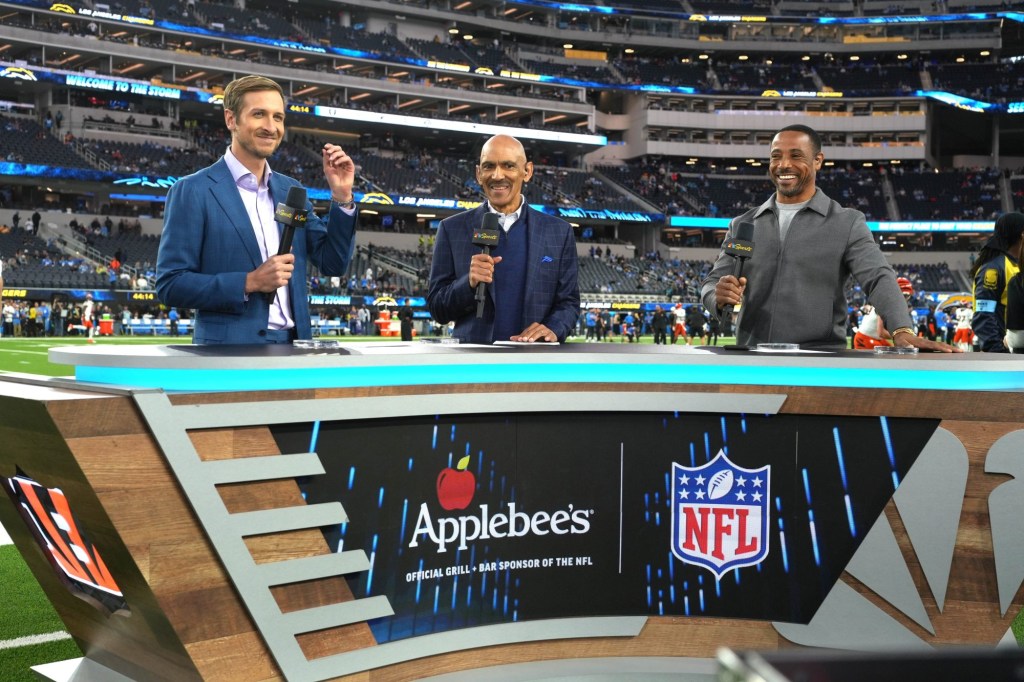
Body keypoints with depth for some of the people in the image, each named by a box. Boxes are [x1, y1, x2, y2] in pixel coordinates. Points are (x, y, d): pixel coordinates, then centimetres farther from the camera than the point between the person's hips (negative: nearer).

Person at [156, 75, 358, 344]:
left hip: (294, 343, 5)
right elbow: (170, 285, -9)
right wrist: (249, 282, -18)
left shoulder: (291, 190, 10)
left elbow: (333, 264, 8)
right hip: (231, 348, -5)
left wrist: (342, 197, -2)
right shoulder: (192, 191, -5)